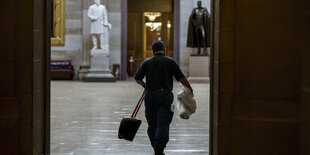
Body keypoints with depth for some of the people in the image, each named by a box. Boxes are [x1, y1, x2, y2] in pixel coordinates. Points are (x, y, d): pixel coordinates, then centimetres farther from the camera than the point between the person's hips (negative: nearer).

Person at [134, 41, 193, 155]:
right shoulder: (170, 62, 1)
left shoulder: (147, 63, 8)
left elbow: (137, 78, 10)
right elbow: (181, 78, 0)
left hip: (150, 95, 2)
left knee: (152, 124, 12)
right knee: (163, 123, -6)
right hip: (165, 95, -2)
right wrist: (190, 89, 13)